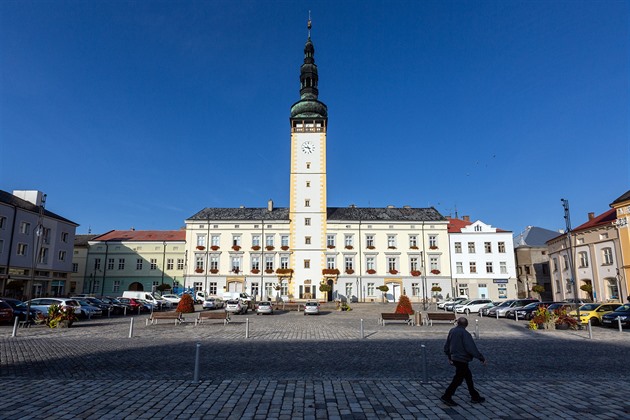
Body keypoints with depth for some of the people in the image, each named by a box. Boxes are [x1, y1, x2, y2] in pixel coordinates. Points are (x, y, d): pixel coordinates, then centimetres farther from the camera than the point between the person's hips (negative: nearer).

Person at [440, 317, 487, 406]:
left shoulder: (452, 331, 6)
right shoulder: (464, 334, -18)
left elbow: (446, 346, 14)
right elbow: (472, 348, -21)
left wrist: (449, 357, 27)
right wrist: (482, 359, -14)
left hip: (455, 358, 8)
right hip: (462, 360, -8)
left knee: (468, 376, 19)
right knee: (458, 379, 0)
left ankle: (475, 396, 28)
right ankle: (446, 396, 2)